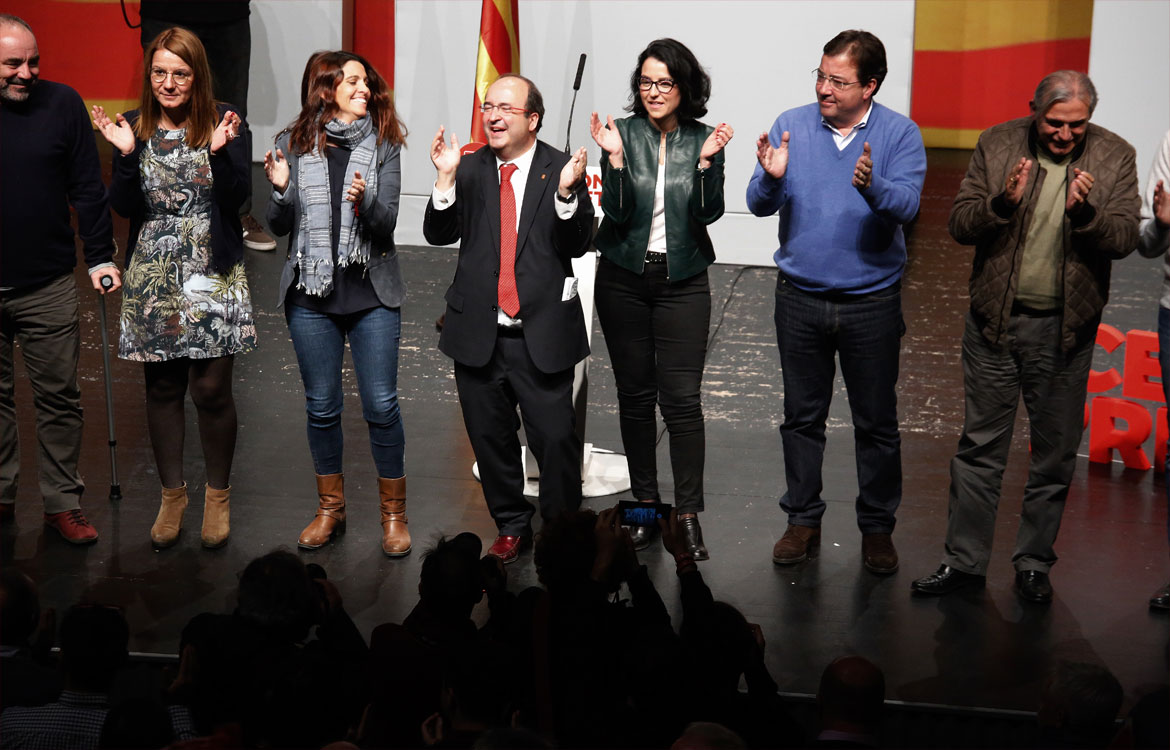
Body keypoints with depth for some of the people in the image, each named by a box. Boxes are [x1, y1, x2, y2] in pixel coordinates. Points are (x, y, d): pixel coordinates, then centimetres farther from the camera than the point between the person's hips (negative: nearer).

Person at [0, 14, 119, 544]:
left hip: (47, 287, 0)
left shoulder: (61, 104, -1)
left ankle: (62, 504, 15)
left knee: (58, 398, 5)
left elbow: (87, 189, 1)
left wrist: (100, 257, -3)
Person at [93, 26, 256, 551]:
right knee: (162, 388, 9)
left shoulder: (223, 121, -2)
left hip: (212, 272, -2)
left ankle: (218, 494, 17)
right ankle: (172, 493, 25)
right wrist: (127, 154, -17)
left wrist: (219, 150, -23)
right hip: (153, 276, 2)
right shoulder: (134, 127, 3)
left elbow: (236, 197, -8)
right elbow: (126, 207, -3)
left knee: (211, 389, -2)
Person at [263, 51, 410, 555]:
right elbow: (278, 227, 4)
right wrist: (280, 189, -16)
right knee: (321, 406, 10)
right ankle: (330, 508, 25)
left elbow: (387, 224, -6)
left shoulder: (382, 145, 0)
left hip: (372, 293, -1)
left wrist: (365, 201, -27)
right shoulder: (294, 143, 2)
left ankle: (393, 512, 14)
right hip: (311, 295, 1)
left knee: (381, 405, -1)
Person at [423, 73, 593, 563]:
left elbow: (577, 245, -11)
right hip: (479, 334, 3)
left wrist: (566, 192, -26)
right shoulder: (470, 169, 5)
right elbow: (438, 234, -3)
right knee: (490, 438, 13)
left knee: (555, 438, -4)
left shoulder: (561, 170, -3)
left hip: (542, 335, -3)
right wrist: (446, 179, -15)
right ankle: (511, 528, 31)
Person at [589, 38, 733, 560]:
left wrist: (707, 162, -22)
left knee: (682, 399, -6)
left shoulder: (702, 140, -1)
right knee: (634, 394, 9)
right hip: (624, 278, 1)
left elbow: (708, 212, -9)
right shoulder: (625, 133, -3)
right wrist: (616, 158, -23)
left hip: (682, 282, -1)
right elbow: (618, 213, -10)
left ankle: (689, 514, 0)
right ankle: (645, 504, 21)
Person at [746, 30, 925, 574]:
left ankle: (877, 526, 22)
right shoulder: (792, 126, -1)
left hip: (872, 302, -1)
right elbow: (760, 204, -7)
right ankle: (803, 519, 25)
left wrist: (872, 187, -41)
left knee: (877, 422, 8)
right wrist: (771, 178, -29)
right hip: (800, 299, 2)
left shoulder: (900, 135, -6)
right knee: (802, 416, 12)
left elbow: (906, 203, -20)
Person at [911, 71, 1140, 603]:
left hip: (1066, 329, 0)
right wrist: (1003, 202, -24)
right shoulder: (997, 145, -2)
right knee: (980, 445, 7)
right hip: (995, 320, 0)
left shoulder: (1114, 157, -2)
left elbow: (1124, 239, -7)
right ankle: (964, 559, 17)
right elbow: (960, 225, -5)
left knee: (1056, 451, 9)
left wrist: (1086, 212, -26)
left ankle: (1034, 563, 23)